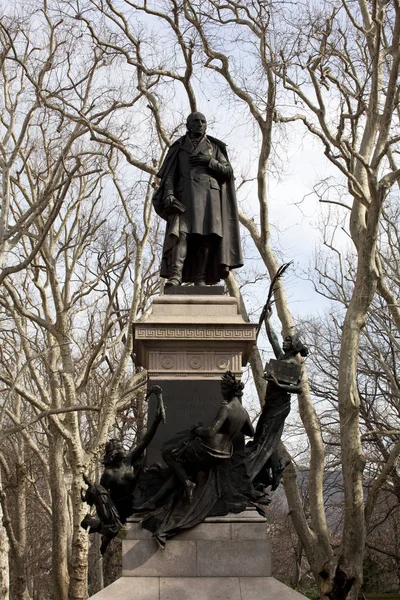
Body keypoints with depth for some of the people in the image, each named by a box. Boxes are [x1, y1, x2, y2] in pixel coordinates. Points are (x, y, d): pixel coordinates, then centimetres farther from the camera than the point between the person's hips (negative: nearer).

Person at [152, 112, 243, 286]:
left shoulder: (214, 147, 19)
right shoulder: (178, 148, 18)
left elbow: (228, 171, 10)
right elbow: (170, 174, 7)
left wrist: (209, 161, -6)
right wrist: (168, 194, -12)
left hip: (208, 195, 1)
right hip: (185, 195, -1)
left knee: (206, 236, -13)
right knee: (181, 232, -20)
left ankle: (200, 279, -15)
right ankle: (175, 276, -32)